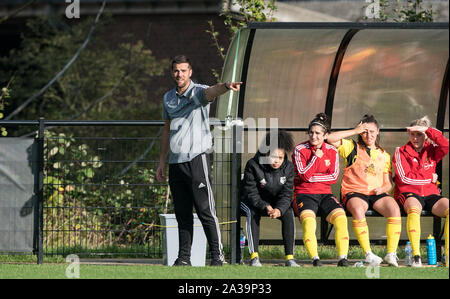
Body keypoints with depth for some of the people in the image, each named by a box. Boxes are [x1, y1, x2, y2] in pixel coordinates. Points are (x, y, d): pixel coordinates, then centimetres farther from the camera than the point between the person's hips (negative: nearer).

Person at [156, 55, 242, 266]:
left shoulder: (198, 92, -5)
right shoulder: (168, 98, 15)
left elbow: (212, 92, -29)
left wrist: (226, 86, -53)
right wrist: (162, 161, 22)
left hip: (196, 159, -6)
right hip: (175, 162, 6)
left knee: (206, 211, -8)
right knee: (182, 214, 9)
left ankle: (217, 255, -5)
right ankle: (184, 258, 12)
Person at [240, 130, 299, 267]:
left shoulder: (288, 167, -11)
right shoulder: (253, 165, -21)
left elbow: (286, 194, -15)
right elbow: (251, 193, -22)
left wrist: (279, 209, -37)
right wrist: (265, 207, -38)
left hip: (278, 204, 2)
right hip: (252, 202, -2)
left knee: (288, 213, -26)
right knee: (253, 212, -35)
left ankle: (290, 257, -26)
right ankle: (254, 256, -36)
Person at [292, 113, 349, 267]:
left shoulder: (332, 151, 9)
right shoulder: (300, 150, 0)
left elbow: (334, 177, 2)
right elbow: (304, 175, -10)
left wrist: (312, 177, -7)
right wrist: (316, 156, -9)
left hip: (325, 194, 3)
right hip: (304, 194, -3)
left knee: (340, 217, -26)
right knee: (308, 220, -35)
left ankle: (343, 258, -29)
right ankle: (314, 259, -41)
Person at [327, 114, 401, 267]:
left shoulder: (384, 155, 21)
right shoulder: (352, 148, 12)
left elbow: (389, 183, 18)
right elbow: (331, 138, -4)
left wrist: (383, 188, -6)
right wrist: (355, 131, 0)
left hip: (377, 194, 3)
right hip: (354, 193, -3)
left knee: (394, 208, -31)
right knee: (358, 209, -39)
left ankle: (391, 254, -32)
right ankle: (368, 254, -37)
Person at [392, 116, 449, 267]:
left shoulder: (431, 150, 15)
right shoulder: (401, 152, 7)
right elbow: (405, 178, -4)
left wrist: (427, 130, -11)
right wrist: (430, 178, 0)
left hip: (431, 193, 3)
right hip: (409, 194, -3)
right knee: (414, 209, -40)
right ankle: (416, 256, -47)